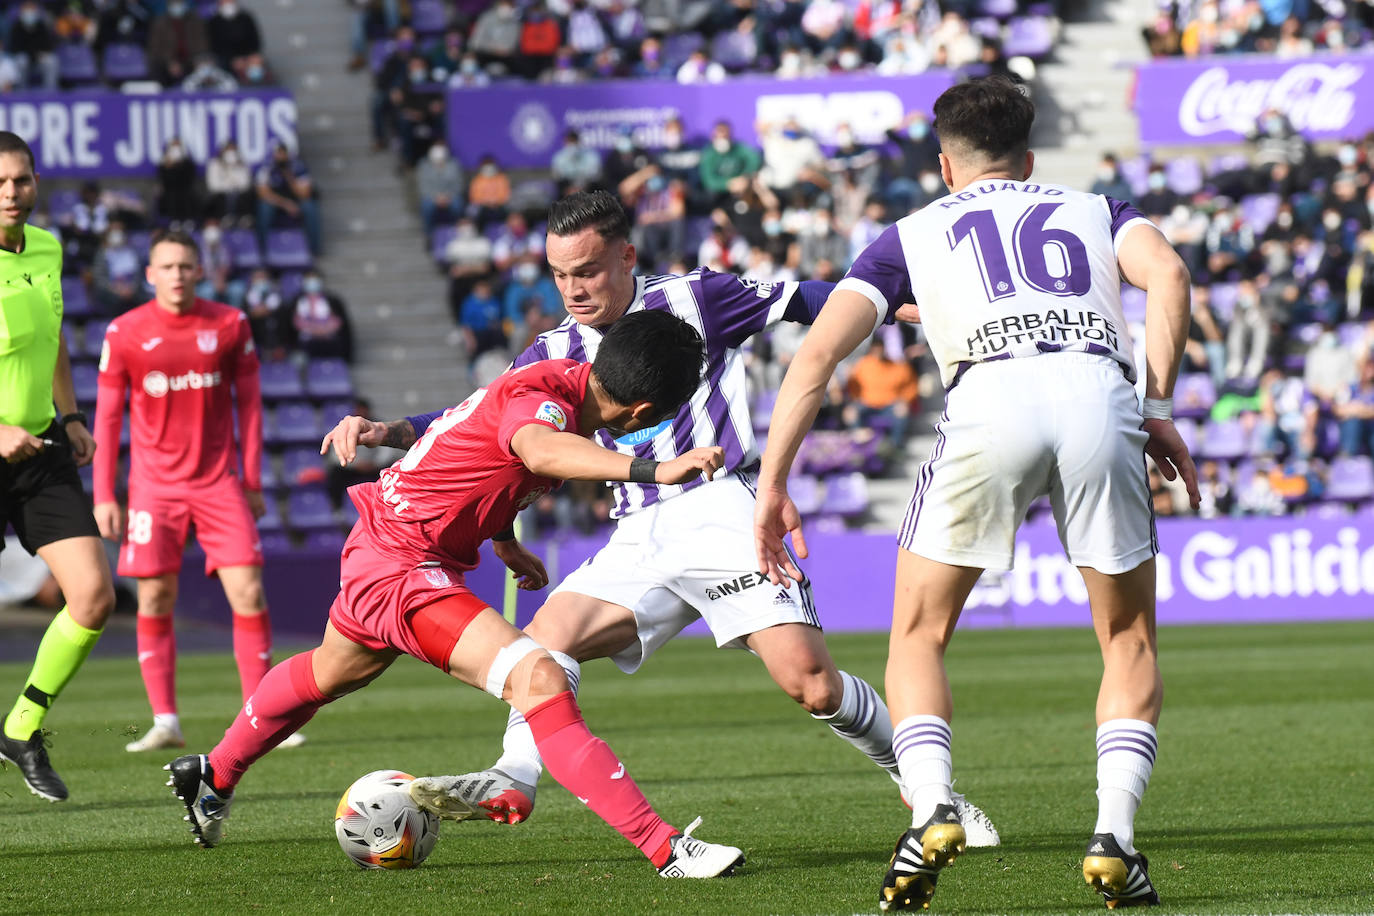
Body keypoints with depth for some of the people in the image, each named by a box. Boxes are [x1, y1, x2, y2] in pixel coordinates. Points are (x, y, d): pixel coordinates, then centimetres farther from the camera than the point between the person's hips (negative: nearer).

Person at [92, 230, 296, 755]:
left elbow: (249, 403, 8)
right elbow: (107, 417, 4)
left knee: (248, 594, -7)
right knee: (154, 602, -3)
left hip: (219, 484, 0)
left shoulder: (230, 326, 2)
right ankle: (165, 722, 4)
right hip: (154, 486, 0)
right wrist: (104, 496, -1)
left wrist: (253, 483, 4)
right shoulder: (125, 333, -1)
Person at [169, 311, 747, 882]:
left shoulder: (563, 379, 1)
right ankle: (665, 849, -30)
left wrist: (505, 542, 28)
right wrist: (652, 470, -64)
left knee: (330, 672, 35)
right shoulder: (540, 396, -26)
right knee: (538, 680, -25)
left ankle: (214, 775, 59)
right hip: (401, 564, -11)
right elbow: (541, 450, -52)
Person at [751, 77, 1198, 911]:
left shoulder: (913, 234, 30)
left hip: (990, 399, -1)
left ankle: (932, 812, -5)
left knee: (918, 638, 17)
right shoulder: (1096, 212, 33)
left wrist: (772, 486, 19)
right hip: (1099, 395, 1)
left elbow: (819, 353, 18)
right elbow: (1167, 274, 9)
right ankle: (1115, 834, 1)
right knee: (1131, 643, 19)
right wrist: (1159, 411, 10)